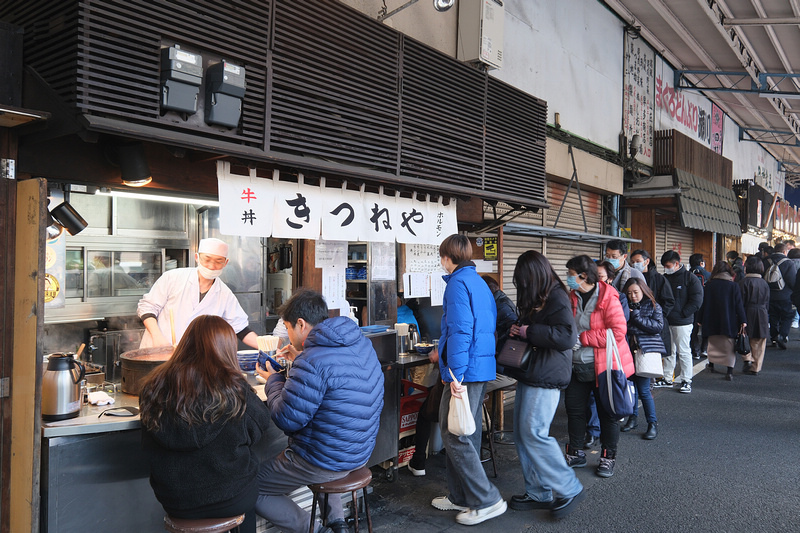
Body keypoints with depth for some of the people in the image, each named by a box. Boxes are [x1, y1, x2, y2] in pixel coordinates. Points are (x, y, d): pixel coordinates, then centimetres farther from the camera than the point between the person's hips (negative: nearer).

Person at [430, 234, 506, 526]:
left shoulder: (458, 283, -12)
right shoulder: (479, 282, 17)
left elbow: (460, 330, -21)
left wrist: (456, 375, -23)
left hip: (465, 370, -10)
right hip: (483, 368, 10)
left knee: (454, 435, -4)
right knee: (466, 434, 16)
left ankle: (487, 501, 2)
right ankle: (462, 496, 26)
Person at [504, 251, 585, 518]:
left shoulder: (557, 299, -13)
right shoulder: (536, 300, 16)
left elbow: (567, 336, -24)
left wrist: (528, 332, -19)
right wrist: (517, 330, 9)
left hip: (545, 378, -10)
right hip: (530, 375, 10)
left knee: (534, 433, -10)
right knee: (522, 434, 10)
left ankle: (569, 490, 6)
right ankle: (538, 493, 21)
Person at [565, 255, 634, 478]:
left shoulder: (607, 297, -15)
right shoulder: (571, 298, 3)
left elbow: (618, 331, -23)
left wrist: (582, 338, -22)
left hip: (604, 366, -6)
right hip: (576, 366, 6)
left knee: (607, 413, 8)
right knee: (574, 410, 11)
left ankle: (608, 458, 25)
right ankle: (576, 454, 28)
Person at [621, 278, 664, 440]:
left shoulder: (653, 306, 1)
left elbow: (658, 326, -11)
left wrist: (637, 317, -15)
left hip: (646, 351, -4)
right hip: (629, 351, 4)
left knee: (643, 389, -5)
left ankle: (652, 423, 9)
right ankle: (633, 418, 27)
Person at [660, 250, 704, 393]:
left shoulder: (690, 278, -5)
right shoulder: (664, 278, 12)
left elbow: (697, 300, -9)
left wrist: (682, 314, -11)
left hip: (682, 323, -5)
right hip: (666, 322, 6)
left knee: (684, 352, -1)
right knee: (668, 351, 11)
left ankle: (686, 381, 8)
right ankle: (667, 379, 20)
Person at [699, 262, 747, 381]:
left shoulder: (709, 285, -2)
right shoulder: (734, 286, -6)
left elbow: (704, 303, 2)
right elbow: (739, 305, -6)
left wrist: (701, 319, 9)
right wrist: (743, 320, -2)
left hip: (712, 323, 2)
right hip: (729, 322, -1)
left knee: (713, 344, 17)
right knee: (729, 346, 3)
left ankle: (711, 364, 27)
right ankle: (730, 371, -3)